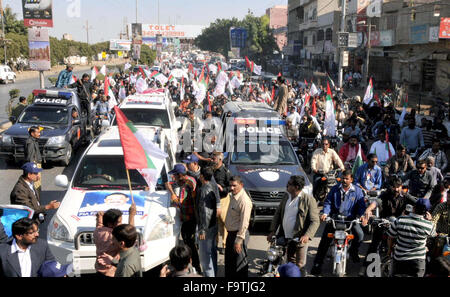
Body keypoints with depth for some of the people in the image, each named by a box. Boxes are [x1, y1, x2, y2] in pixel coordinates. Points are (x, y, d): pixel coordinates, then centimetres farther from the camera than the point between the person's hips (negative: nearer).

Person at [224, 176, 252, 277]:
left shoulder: (244, 201, -23)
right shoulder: (233, 196, 5)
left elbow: (244, 223, -23)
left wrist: (239, 240, -22)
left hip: (238, 234, -9)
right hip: (230, 233, 9)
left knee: (239, 263, 3)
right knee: (229, 261, 21)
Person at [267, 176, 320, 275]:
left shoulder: (309, 199, -13)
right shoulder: (286, 196, 7)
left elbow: (315, 221, -14)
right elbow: (278, 214, 12)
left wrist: (307, 235, -28)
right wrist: (272, 231, 3)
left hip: (300, 239, -6)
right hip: (285, 237, 6)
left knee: (300, 266, 1)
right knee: (290, 263, 20)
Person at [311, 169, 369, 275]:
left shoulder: (357, 191, 5)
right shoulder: (334, 189, 7)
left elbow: (361, 205, 0)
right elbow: (328, 202, 3)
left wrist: (362, 215, -20)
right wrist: (325, 213, -16)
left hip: (350, 218, 0)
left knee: (360, 235, -21)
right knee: (325, 239, -11)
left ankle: (353, 251, 16)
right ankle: (317, 264, -4)